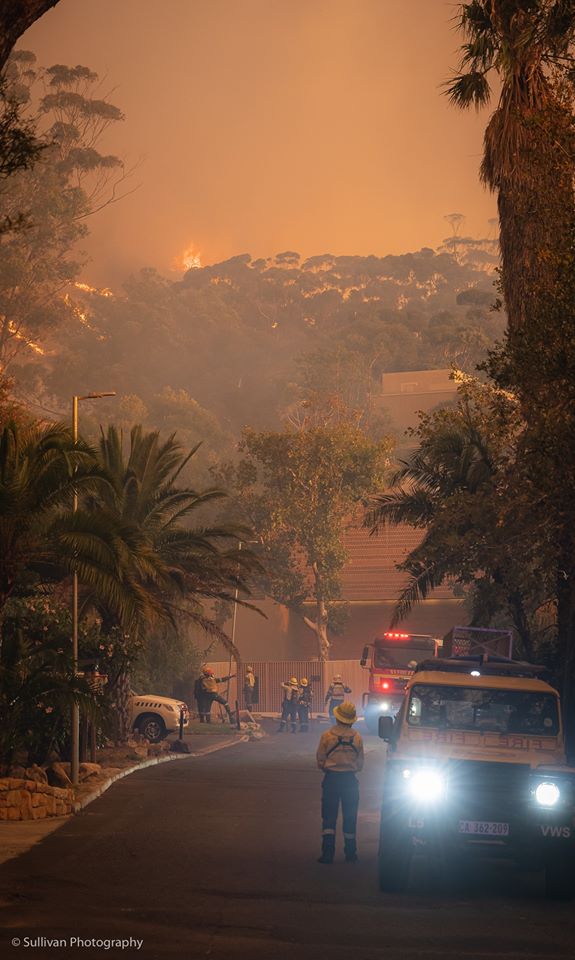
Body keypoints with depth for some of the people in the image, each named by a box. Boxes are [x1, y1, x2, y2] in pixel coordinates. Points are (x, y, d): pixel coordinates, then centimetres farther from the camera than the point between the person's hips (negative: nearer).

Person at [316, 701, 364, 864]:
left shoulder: (327, 736, -9)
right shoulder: (357, 737, -4)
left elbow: (320, 760, -2)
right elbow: (360, 762, 4)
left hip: (331, 779, -1)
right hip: (350, 779, 1)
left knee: (329, 816, 3)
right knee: (350, 817, 11)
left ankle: (328, 853, -5)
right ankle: (350, 853, 15)